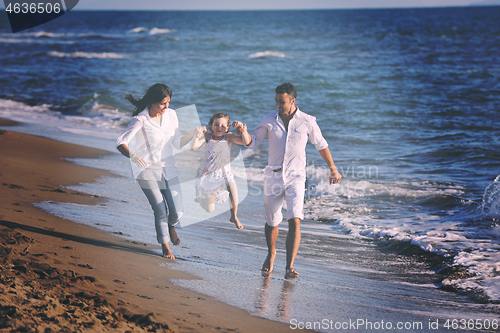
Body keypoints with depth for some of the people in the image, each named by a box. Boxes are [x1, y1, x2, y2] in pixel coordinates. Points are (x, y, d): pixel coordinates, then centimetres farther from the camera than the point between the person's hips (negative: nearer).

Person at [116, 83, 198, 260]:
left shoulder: (171, 115, -2)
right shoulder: (141, 120, -18)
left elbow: (178, 143, 5)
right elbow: (120, 143, -23)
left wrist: (193, 134, -12)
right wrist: (132, 155, -42)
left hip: (168, 167, 4)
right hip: (146, 168, -4)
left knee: (177, 211, -3)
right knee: (160, 210, -9)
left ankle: (170, 226, 34)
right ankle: (165, 246, 14)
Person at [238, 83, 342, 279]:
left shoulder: (307, 122, -4)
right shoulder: (269, 120, 0)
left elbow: (321, 145, 9)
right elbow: (254, 142, 7)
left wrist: (333, 169, 15)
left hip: (296, 177, -2)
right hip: (273, 176, 2)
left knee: (294, 221, -18)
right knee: (272, 222, 11)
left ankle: (289, 267, -20)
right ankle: (271, 254, 40)